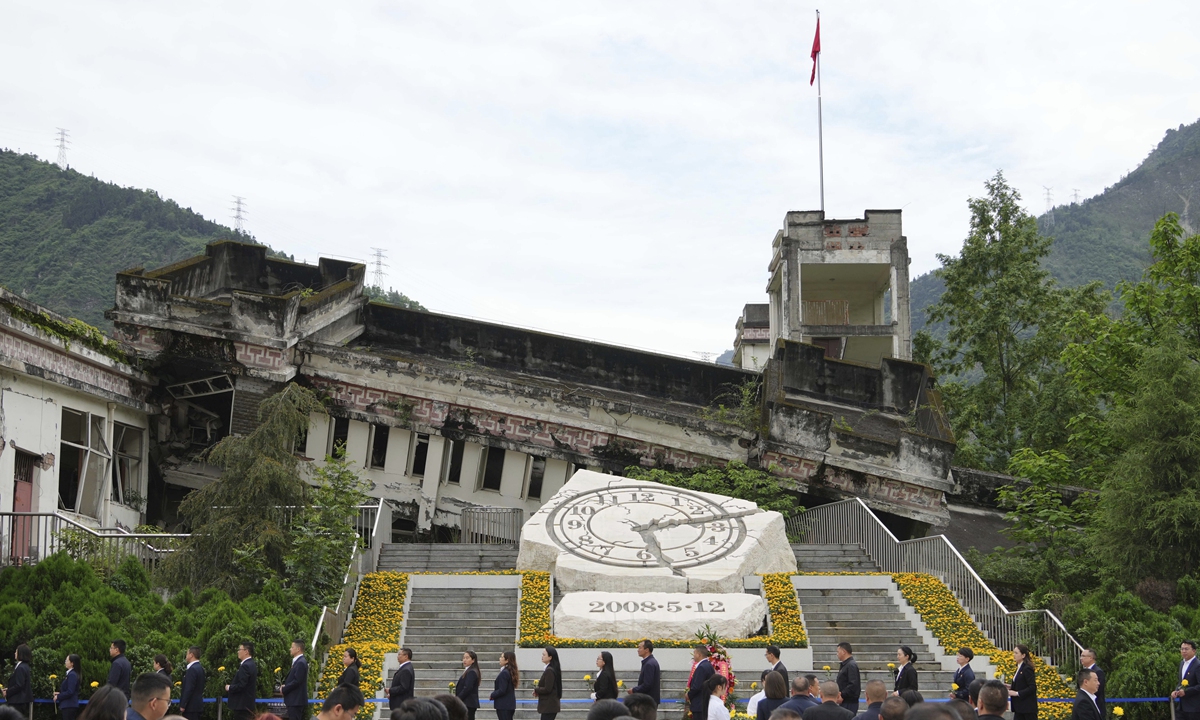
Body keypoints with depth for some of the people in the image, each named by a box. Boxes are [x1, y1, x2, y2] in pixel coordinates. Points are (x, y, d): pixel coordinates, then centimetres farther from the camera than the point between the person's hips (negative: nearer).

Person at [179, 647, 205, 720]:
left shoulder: (192, 669, -16)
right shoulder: (200, 668, 14)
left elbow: (188, 689, -19)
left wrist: (182, 706, -16)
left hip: (191, 706, -10)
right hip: (198, 705, 10)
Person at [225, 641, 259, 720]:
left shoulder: (245, 666, -18)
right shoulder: (252, 664, 13)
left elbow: (241, 685, -24)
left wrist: (229, 688, -8)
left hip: (242, 705, -10)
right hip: (248, 704, 10)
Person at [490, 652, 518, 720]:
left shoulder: (504, 673, -19)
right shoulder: (511, 672, 10)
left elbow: (502, 691, -22)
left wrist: (492, 696, -5)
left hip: (503, 705, -9)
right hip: (510, 704, 9)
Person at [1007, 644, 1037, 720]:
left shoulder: (1027, 669, -14)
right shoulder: (1019, 668, 14)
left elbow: (1032, 687, -20)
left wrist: (1016, 693, -21)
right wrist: (1011, 687, 6)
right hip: (1020, 708, 9)